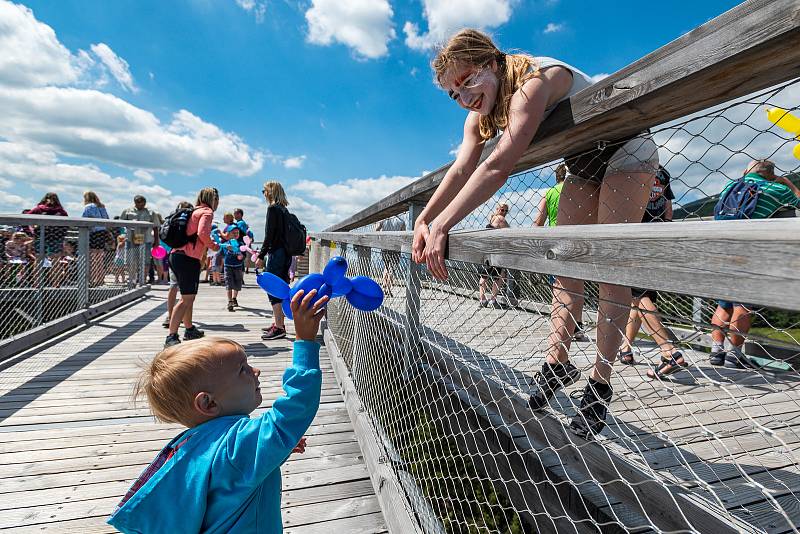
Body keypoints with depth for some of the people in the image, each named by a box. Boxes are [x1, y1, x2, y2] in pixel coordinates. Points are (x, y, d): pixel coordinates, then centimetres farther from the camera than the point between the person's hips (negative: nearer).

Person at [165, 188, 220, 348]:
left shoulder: (194, 211, 23)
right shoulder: (207, 212, -3)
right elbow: (202, 233, -19)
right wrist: (214, 246, -3)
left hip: (176, 255, 10)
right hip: (188, 258, -10)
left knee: (188, 296, 20)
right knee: (187, 298, -10)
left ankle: (189, 329, 32)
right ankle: (171, 337, -15)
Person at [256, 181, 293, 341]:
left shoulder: (273, 208, -9)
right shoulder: (284, 209, 15)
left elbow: (269, 234, -15)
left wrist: (261, 256, -11)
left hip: (276, 254, -9)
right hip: (286, 254, 9)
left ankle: (279, 328, -4)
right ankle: (279, 324, 24)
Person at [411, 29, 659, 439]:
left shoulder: (535, 80, -34)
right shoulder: (479, 118, -7)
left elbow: (498, 165, -46)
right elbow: (461, 169, -20)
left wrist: (443, 225, -51)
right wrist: (423, 220, -34)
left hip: (626, 151, -7)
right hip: (584, 165, 8)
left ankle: (601, 382, -6)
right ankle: (557, 361, 5)